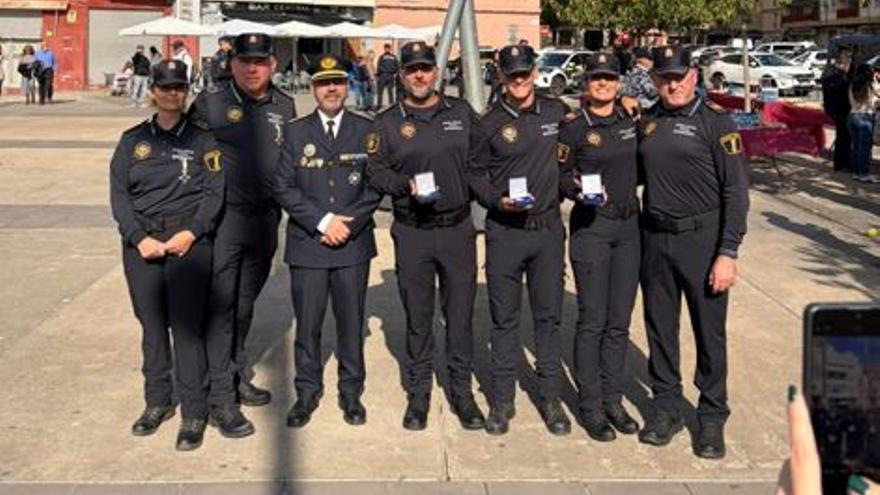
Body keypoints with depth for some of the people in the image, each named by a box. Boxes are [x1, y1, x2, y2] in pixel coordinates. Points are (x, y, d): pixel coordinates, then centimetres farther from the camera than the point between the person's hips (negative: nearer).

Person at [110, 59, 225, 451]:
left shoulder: (202, 138, 6)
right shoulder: (133, 140, 12)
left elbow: (216, 190, 0)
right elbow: (118, 194, 7)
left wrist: (191, 233, -12)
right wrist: (139, 238, -6)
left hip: (189, 240, -3)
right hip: (141, 242, 3)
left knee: (187, 326, -6)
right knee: (151, 324, 7)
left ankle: (194, 413, 2)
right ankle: (158, 401, 22)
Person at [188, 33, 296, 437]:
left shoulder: (284, 106, 8)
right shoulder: (210, 103, -5)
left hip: (265, 218, 5)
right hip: (224, 217, -4)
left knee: (245, 305, 16)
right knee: (220, 307, -2)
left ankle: (238, 376, 30)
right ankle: (221, 396, 4)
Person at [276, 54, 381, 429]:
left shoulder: (366, 129, 5)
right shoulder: (295, 132, 5)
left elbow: (376, 185, 2)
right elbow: (284, 188, -1)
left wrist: (347, 223, -10)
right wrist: (322, 221, -11)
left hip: (353, 243, 0)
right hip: (306, 244, 0)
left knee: (351, 321, 7)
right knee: (307, 323, 5)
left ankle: (351, 391, 21)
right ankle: (307, 392, 20)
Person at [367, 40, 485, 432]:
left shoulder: (461, 113, 7)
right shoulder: (387, 122, 4)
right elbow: (375, 170, 0)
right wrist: (406, 184, -15)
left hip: (458, 228, 1)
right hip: (412, 234, -1)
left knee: (460, 314, 6)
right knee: (417, 317, 7)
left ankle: (461, 390, 19)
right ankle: (418, 392, 20)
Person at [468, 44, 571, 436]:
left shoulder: (556, 112, 6)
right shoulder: (490, 124, -1)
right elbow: (475, 173, 4)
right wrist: (497, 201, -13)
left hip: (548, 228, 2)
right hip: (504, 231, -2)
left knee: (549, 315, 7)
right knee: (504, 318, 6)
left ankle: (550, 398, 18)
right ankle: (502, 400, 17)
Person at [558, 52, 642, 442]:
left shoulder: (631, 121, 8)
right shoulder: (573, 128, -4)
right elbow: (560, 176, -2)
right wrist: (579, 189, -19)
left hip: (628, 226, 5)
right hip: (590, 227, -5)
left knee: (620, 320, 8)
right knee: (593, 320, -2)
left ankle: (613, 401, 19)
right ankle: (590, 406, 9)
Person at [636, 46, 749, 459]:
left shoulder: (715, 122, -6)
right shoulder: (647, 121, 9)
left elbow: (735, 190, -9)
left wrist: (727, 253, -15)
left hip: (702, 239, -4)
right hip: (655, 239, 5)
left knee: (710, 331, 3)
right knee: (660, 327, 12)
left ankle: (712, 419, 16)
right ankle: (667, 408, 26)